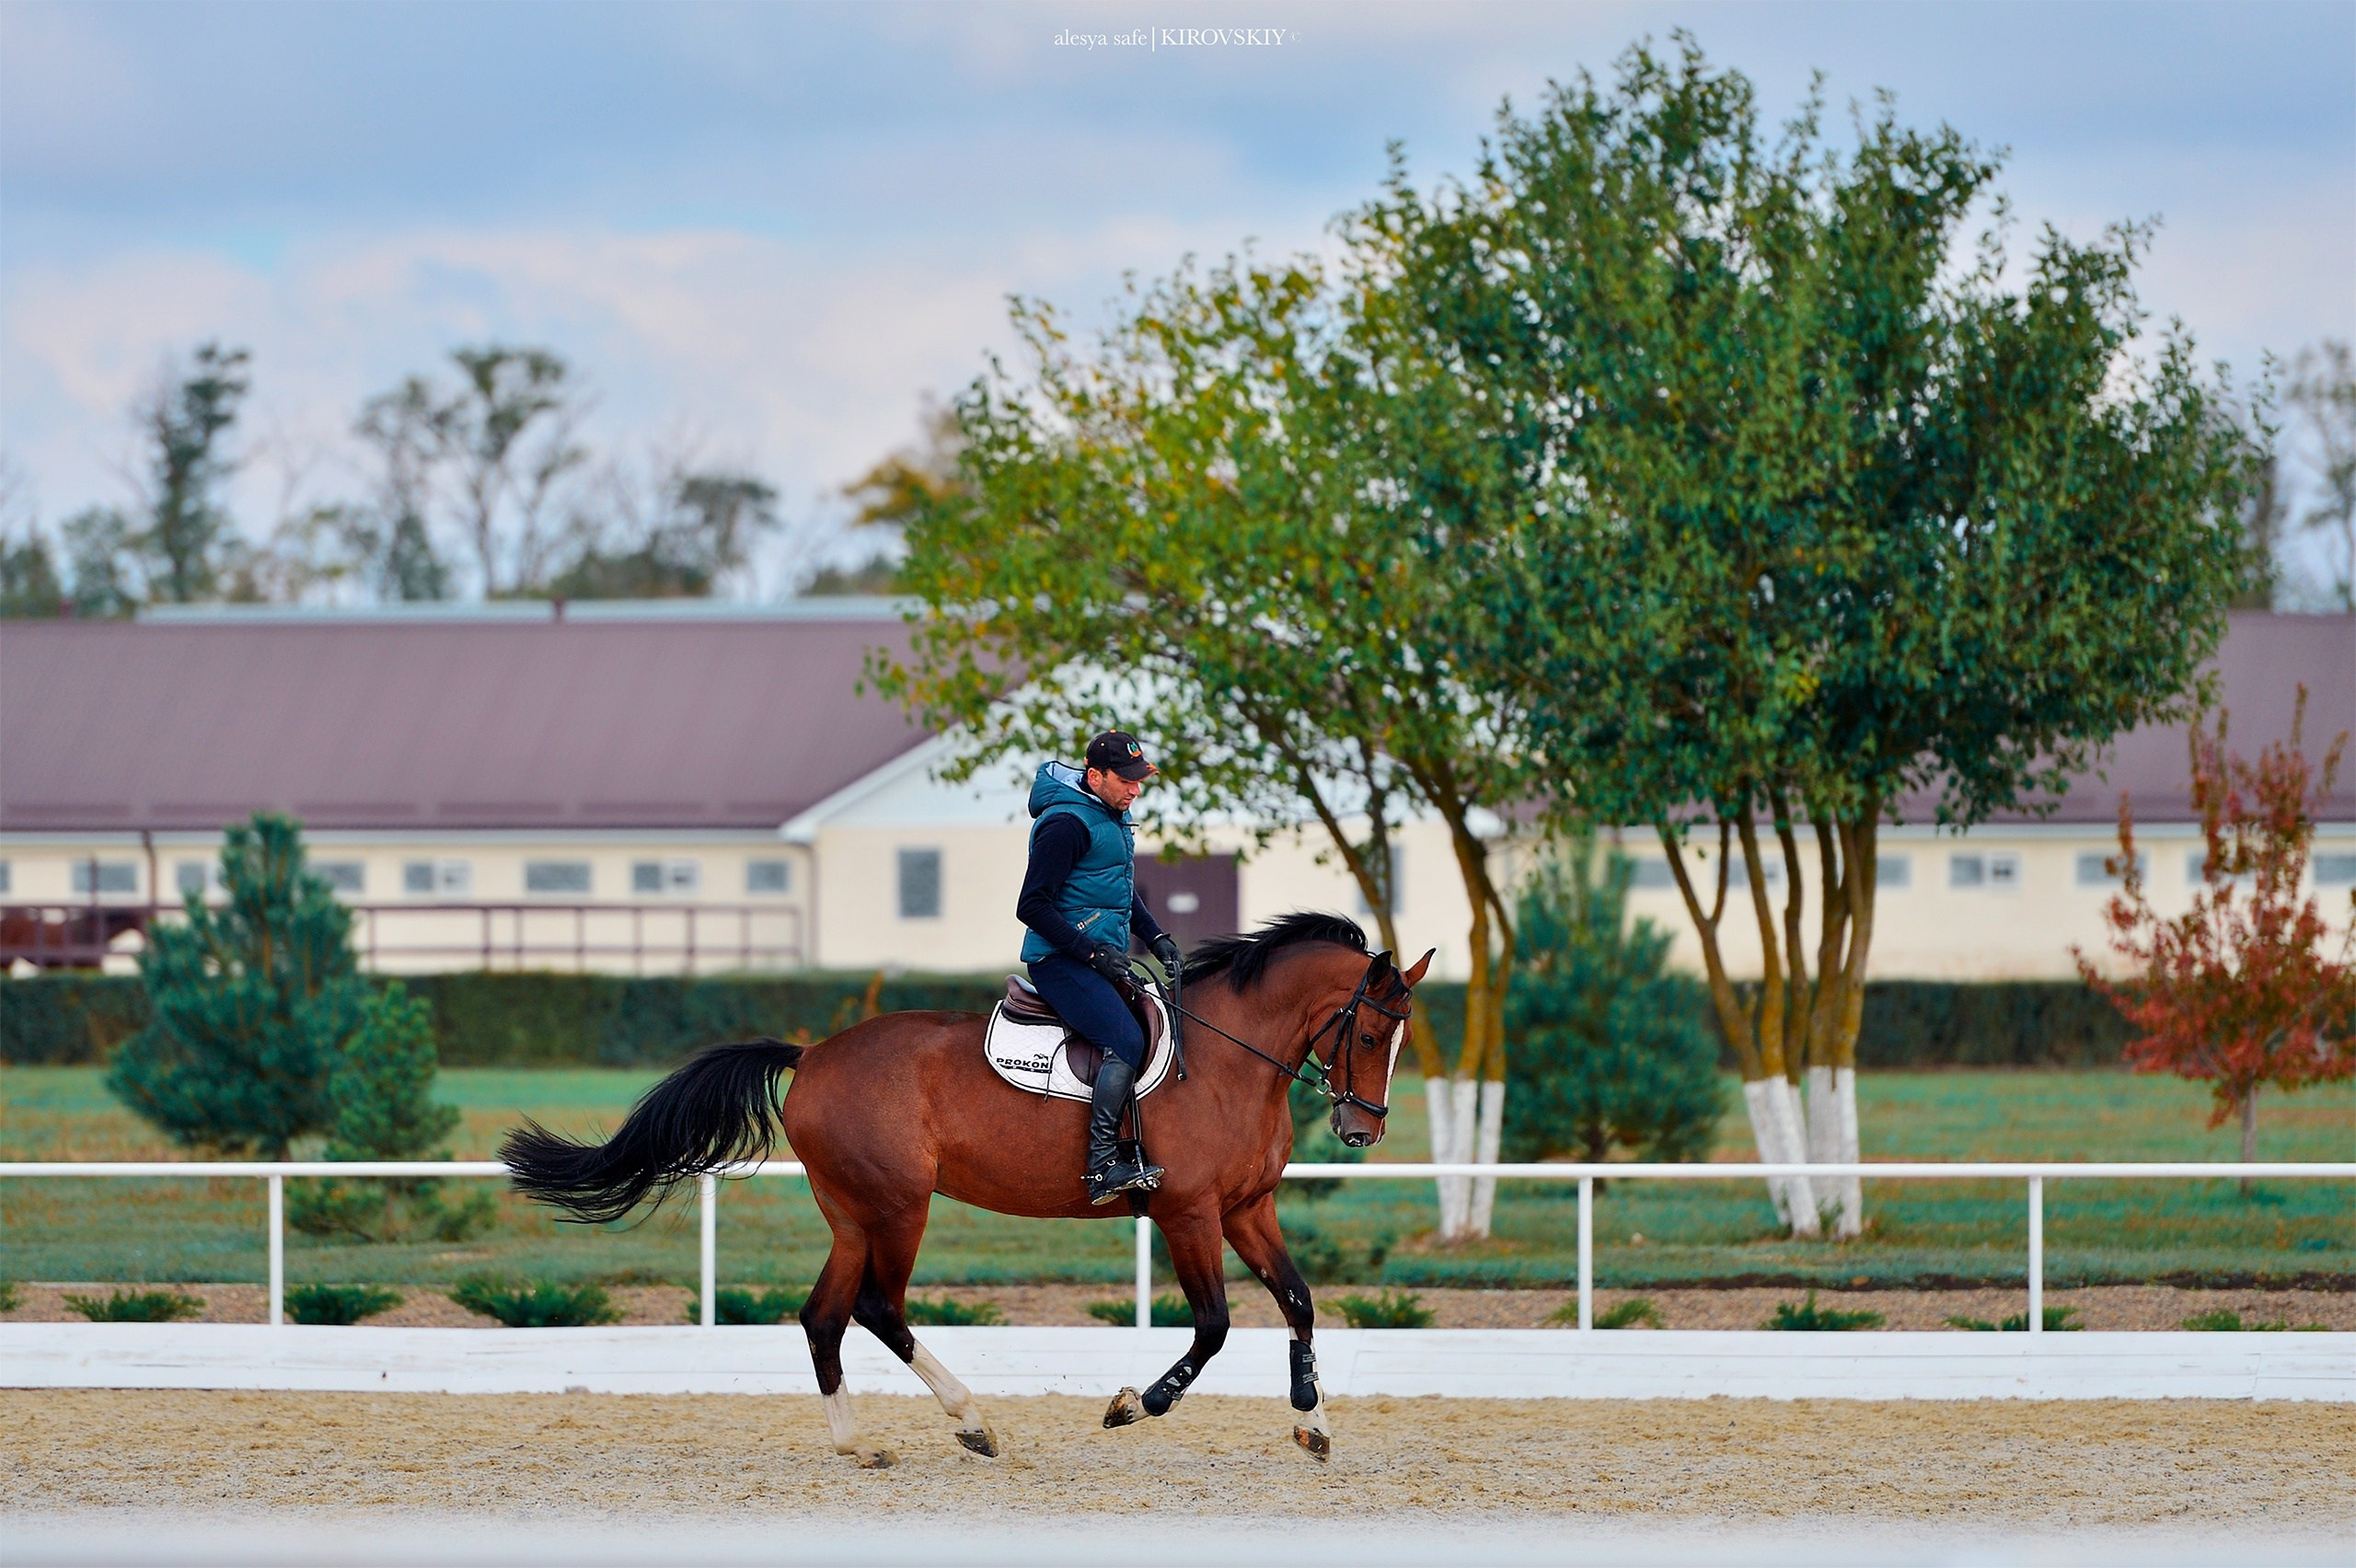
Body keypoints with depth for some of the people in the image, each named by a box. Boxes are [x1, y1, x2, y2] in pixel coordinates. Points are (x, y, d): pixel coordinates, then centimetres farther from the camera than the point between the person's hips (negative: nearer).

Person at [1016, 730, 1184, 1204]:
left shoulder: (1114, 817, 15)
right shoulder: (1067, 823, -16)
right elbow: (1032, 906, -19)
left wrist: (1156, 938, 15)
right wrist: (1092, 952, -21)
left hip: (1103, 960, 10)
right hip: (1061, 962, -10)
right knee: (1126, 1040, -26)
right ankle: (1103, 1166, -30)